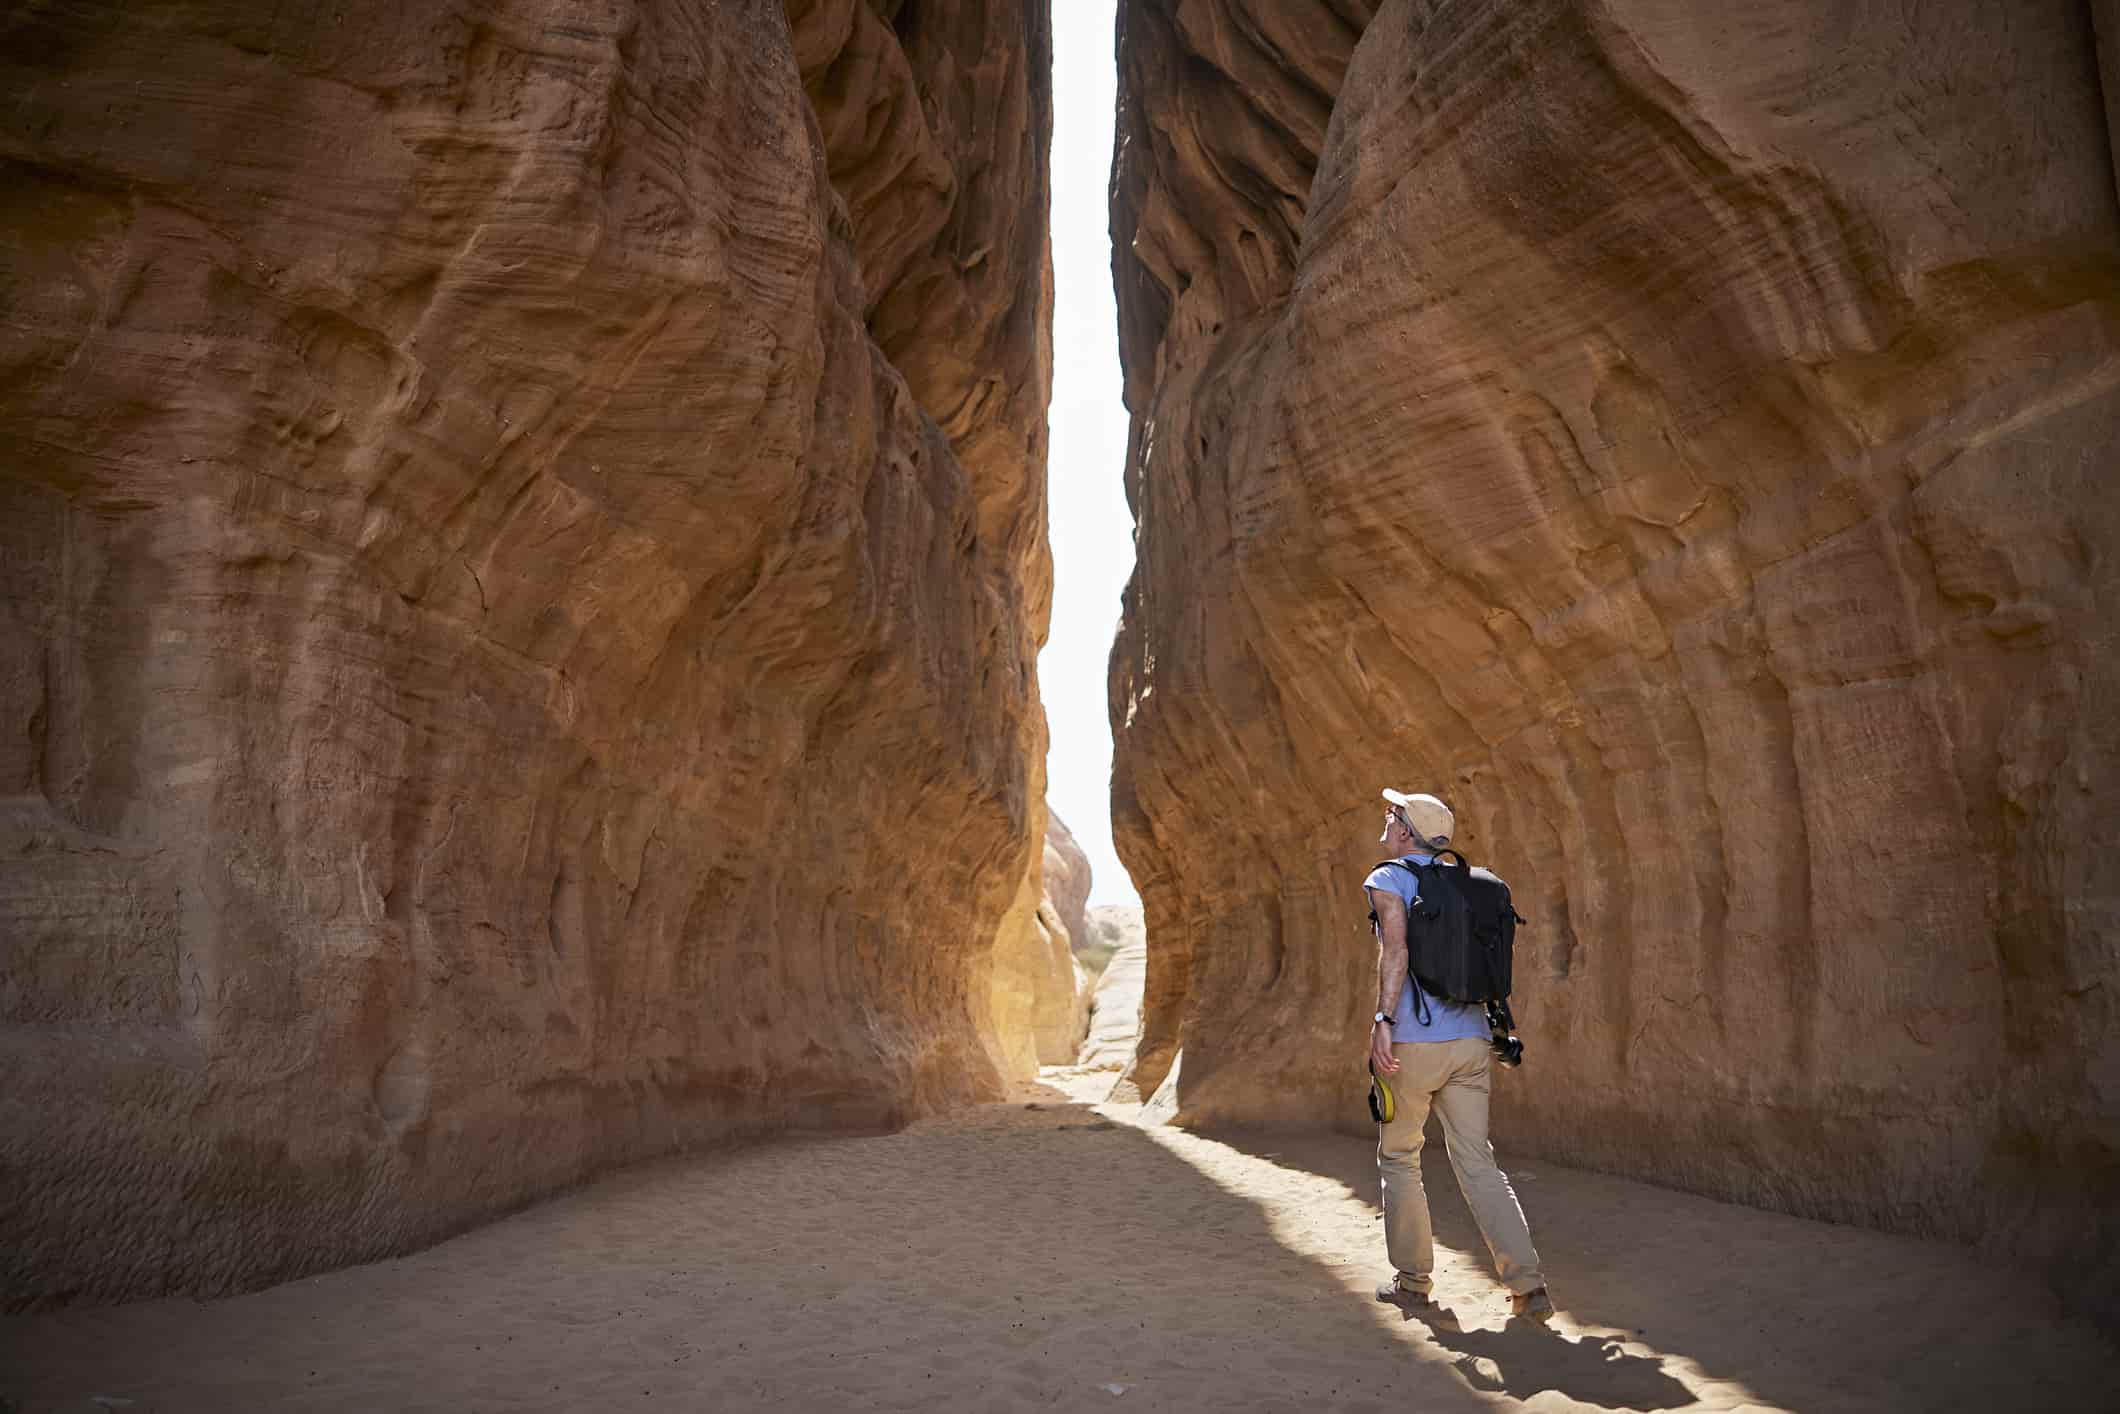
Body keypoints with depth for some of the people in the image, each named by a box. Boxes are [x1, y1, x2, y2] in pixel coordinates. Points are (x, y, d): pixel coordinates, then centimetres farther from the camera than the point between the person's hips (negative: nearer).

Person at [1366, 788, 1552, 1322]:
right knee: (1477, 1162, 7)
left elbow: (1396, 947, -19)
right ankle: (1528, 1283, -2)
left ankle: (1412, 1280, 17)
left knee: (1398, 1158, 11)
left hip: (1413, 1041, -6)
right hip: (1471, 1041, 6)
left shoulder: (1387, 880, -3)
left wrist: (1383, 1020, -24)